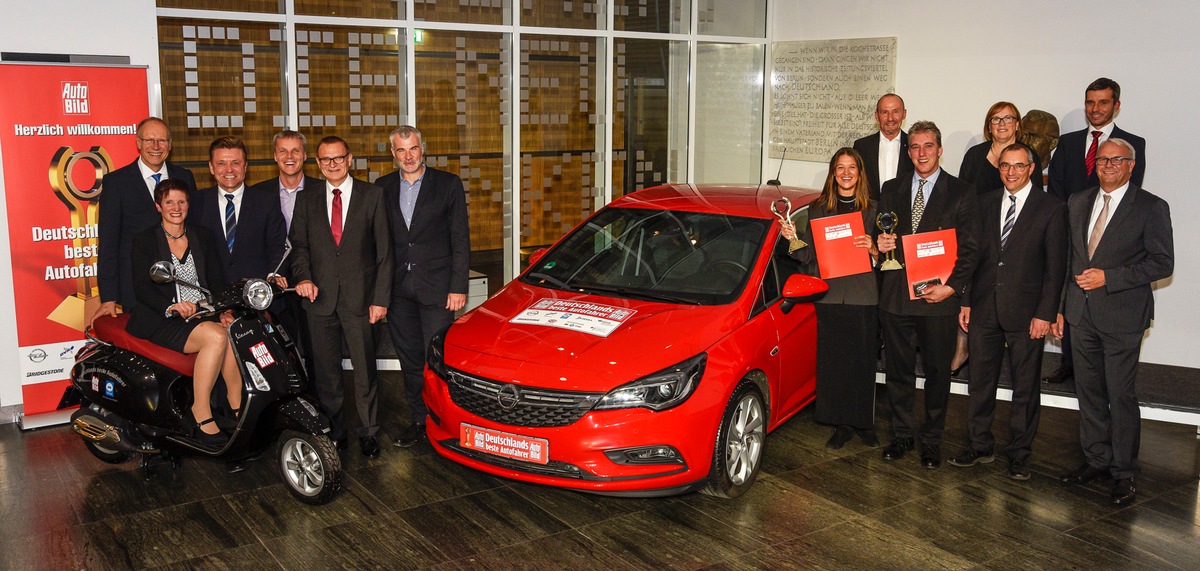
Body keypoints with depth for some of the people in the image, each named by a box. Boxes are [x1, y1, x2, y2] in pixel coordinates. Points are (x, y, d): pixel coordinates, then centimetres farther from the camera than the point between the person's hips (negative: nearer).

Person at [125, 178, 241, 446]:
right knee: (216, 336, -32)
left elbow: (215, 281, 10)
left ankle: (237, 410, -23)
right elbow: (142, 288, -9)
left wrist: (223, 310, -10)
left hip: (202, 314, 4)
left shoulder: (202, 236, 15)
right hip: (162, 321, -4)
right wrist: (172, 306, -28)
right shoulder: (144, 240, 3)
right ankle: (201, 415, -26)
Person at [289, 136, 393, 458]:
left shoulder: (372, 195, 3)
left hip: (359, 298, -2)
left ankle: (368, 432, 17)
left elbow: (384, 250, 1)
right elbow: (299, 245, 11)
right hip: (320, 298, 2)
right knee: (326, 371, 9)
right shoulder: (306, 200, 11)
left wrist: (380, 298, -5)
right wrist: (303, 277, -10)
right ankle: (334, 431, 23)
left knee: (365, 369, 2)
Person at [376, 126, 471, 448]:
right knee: (410, 358, 10)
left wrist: (458, 286, -8)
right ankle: (419, 420, 21)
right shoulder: (383, 188, 9)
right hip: (398, 288, 3)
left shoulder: (448, 184, 1)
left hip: (436, 287, -3)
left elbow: (460, 239, -1)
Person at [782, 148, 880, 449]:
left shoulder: (872, 209, 6)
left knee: (863, 363, 4)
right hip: (829, 296, 1)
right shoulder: (819, 208, 8)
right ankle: (841, 425, 15)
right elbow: (809, 256, 7)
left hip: (863, 298, -1)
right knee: (832, 363, 3)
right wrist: (793, 239, -10)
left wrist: (873, 249, -14)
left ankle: (865, 423, 19)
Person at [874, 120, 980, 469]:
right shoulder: (891, 190, 10)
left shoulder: (961, 193, 1)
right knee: (898, 370, 10)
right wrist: (880, 244, -7)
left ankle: (931, 439, 22)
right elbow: (880, 234, 17)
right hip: (896, 294, 3)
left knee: (937, 372, 8)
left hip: (939, 296, -2)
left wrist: (951, 286, -13)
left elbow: (969, 248, -2)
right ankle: (902, 434, 26)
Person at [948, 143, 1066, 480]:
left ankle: (1019, 454, 20)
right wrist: (966, 301, 5)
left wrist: (1045, 314, -10)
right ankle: (980, 447, 24)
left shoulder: (1051, 209, -3)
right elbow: (973, 253, 10)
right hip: (984, 309, 4)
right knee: (980, 382, 10)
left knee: (1025, 387, 7)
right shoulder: (985, 203, 9)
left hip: (1026, 312, -3)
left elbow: (1056, 266, -5)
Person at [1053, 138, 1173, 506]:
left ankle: (1124, 472, 12)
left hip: (1122, 316, -5)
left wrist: (1108, 277, -16)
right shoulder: (1078, 203, 11)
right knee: (1089, 392, 12)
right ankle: (1096, 460, 26)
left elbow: (1162, 263, -9)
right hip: (1081, 313, 5)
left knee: (1121, 397, -1)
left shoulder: (1151, 208, -5)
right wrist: (1059, 306, 11)